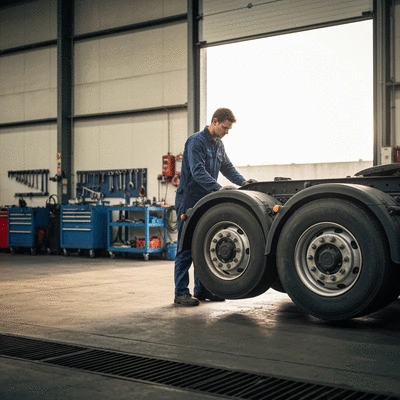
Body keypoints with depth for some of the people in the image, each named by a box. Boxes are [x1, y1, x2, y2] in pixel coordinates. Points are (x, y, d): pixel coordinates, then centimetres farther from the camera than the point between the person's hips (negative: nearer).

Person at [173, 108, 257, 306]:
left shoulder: (218, 144, 13)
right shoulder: (196, 141, -14)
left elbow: (228, 168, 17)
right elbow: (198, 172, -25)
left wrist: (243, 182, 0)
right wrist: (218, 188, -34)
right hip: (189, 200, -9)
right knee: (186, 248, -5)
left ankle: (201, 290, 19)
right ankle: (181, 293, 0)